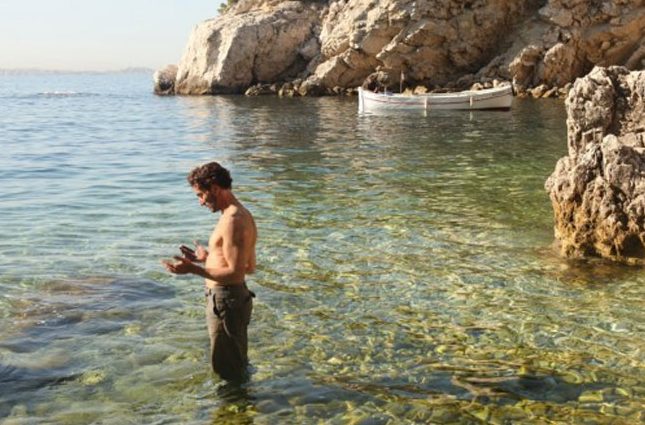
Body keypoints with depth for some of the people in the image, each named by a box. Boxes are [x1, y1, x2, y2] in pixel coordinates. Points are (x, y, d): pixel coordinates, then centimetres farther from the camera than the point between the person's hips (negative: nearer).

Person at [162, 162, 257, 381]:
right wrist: (208, 257, 18)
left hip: (226, 302, -10)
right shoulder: (239, 215, 10)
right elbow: (248, 267, 15)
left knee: (228, 373, 6)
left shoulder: (233, 221, -23)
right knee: (237, 366, 25)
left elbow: (234, 273, -26)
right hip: (231, 298, 10)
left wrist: (193, 269, -24)